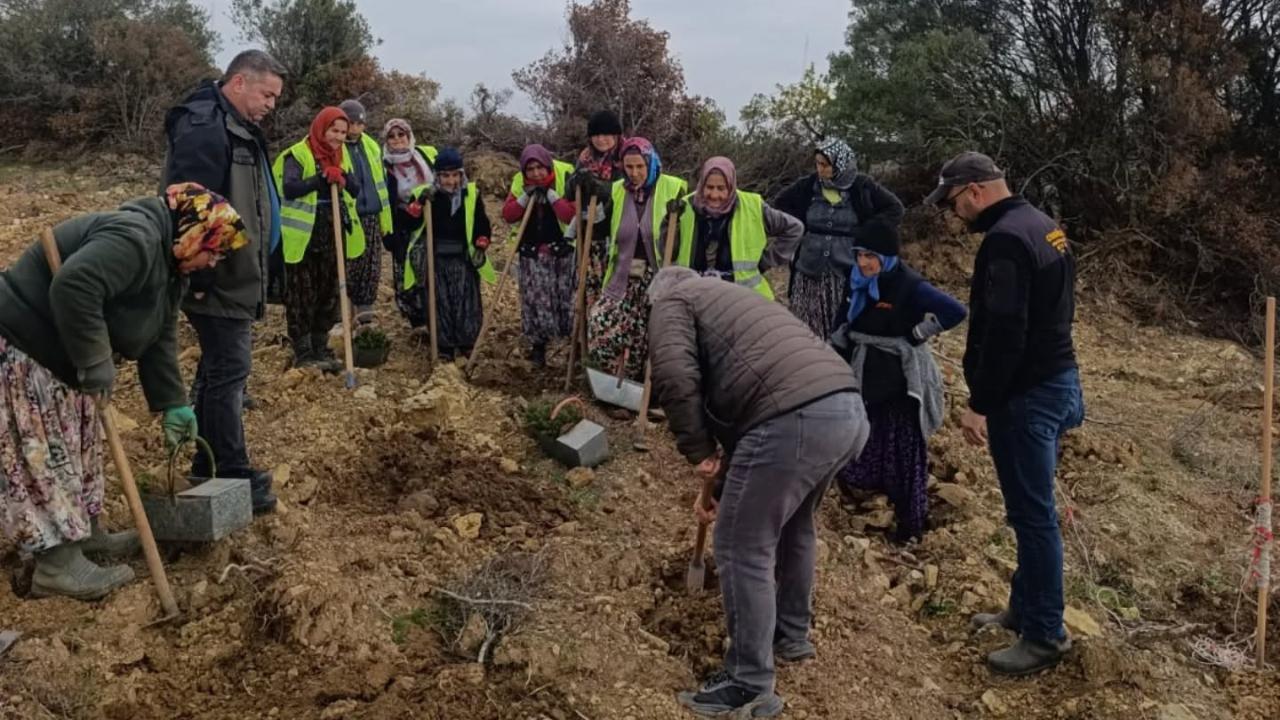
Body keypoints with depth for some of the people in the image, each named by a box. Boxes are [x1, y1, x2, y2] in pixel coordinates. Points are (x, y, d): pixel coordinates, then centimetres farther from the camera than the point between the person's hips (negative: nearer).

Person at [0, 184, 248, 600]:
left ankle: (85, 532, 32)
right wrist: (95, 363, -31)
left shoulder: (169, 264, 9)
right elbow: (73, 287, -40)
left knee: (75, 445, 18)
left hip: (57, 356, 11)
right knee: (44, 453, -5)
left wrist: (173, 405, 7)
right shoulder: (135, 239, -26)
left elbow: (158, 339, 11)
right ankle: (58, 565, 3)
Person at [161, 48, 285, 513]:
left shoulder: (239, 130, 17)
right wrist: (198, 278, -26)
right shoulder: (203, 128, -17)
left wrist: (261, 273, 24)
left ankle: (208, 465, 26)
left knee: (218, 370, 15)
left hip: (236, 279, 11)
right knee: (228, 371, -7)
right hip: (217, 281, -11)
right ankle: (233, 475, 0)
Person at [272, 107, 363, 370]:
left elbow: (356, 190, 6)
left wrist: (343, 177, -14)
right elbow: (290, 188, -21)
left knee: (329, 292, 12)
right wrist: (322, 178, -25)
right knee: (302, 295, 0)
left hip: (334, 235, 7)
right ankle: (303, 352, 6)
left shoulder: (342, 154, 12)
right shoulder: (298, 154, -9)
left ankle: (320, 347, 23)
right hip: (305, 236, -7)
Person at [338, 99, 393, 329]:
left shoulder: (372, 147, 14)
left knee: (371, 270, 6)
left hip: (372, 218, 5)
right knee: (347, 271, 0)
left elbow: (382, 183, 20)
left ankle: (365, 316, 16)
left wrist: (385, 219, 16)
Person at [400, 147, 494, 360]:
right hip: (436, 259, 0)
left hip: (463, 259, 0)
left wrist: (481, 245, -4)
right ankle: (444, 346, 12)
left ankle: (467, 343, 17)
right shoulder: (428, 195, 0)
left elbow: (482, 224, 10)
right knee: (440, 304, 3)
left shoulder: (472, 195, 2)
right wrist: (419, 203, -20)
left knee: (466, 302, 2)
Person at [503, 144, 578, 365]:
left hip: (562, 250, -3)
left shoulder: (565, 177, -11)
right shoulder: (520, 182, 1)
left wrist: (550, 194, -23)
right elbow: (508, 216, -3)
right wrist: (526, 196, -15)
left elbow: (572, 215, -18)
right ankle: (538, 345, 18)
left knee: (567, 297, -3)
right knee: (535, 299, 3)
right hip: (532, 252, 3)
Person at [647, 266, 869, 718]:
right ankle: (792, 635, 47)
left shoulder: (672, 301, 13)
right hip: (849, 410, 9)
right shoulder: (730, 297, 37)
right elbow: (730, 397, 40)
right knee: (795, 523, 30)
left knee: (744, 550, 5)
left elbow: (675, 377, -9)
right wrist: (718, 481, 45)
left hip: (794, 421, -9)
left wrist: (699, 453, 4)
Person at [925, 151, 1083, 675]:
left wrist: (980, 404, -21)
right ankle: (1024, 608, 29)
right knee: (1033, 509, 17)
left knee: (1033, 514, -3)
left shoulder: (1005, 239, -19)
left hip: (1026, 394, -10)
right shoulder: (1043, 227, 14)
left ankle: (1045, 635, 6)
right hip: (1056, 380, 11)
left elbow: (1003, 331, -26)